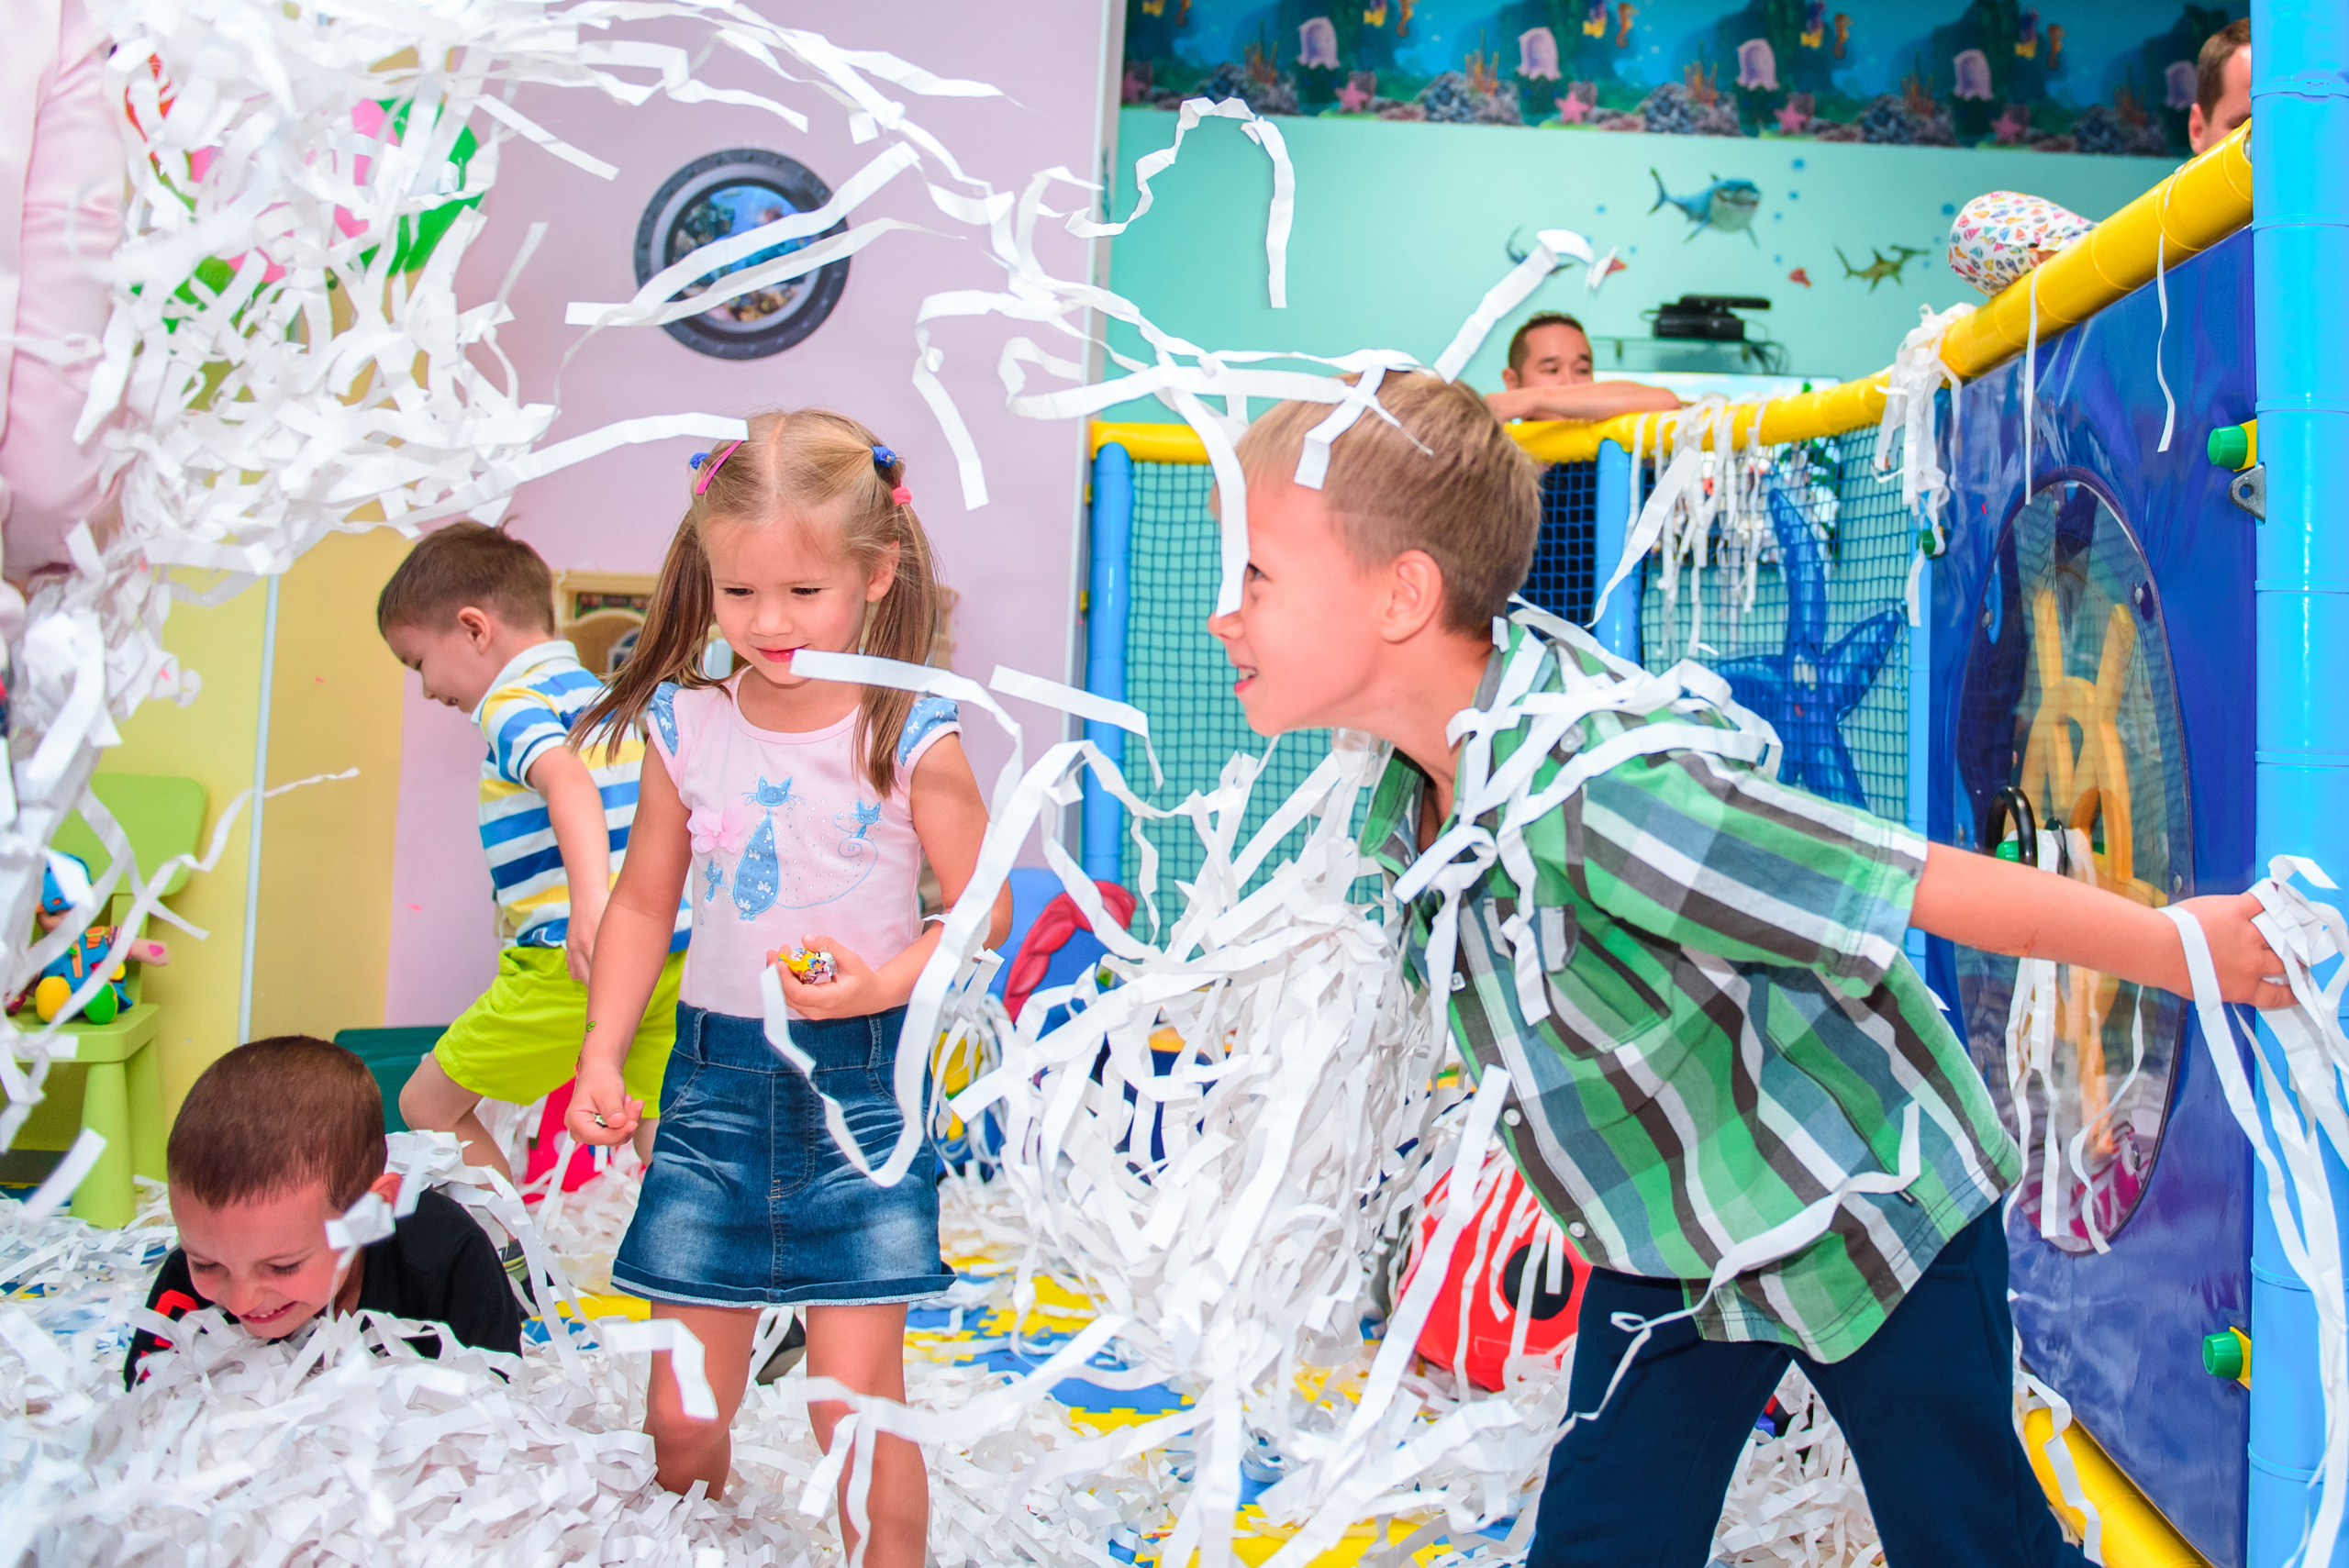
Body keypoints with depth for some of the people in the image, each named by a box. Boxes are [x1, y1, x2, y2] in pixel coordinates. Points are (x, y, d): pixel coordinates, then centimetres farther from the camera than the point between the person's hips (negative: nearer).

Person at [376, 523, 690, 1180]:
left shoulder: (514, 704, -4)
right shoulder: (605, 696, 23)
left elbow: (567, 783, -25)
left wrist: (591, 899, -38)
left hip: (574, 957, -8)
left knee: (427, 1104, 11)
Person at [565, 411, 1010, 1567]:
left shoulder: (911, 736, -7)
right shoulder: (685, 728, 3)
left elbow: (984, 906, -2)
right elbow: (642, 902, 13)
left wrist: (886, 983, -18)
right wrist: (601, 1056, 7)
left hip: (861, 1080, -3)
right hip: (714, 1075, 4)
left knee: (856, 1402, -2)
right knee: (681, 1416, 10)